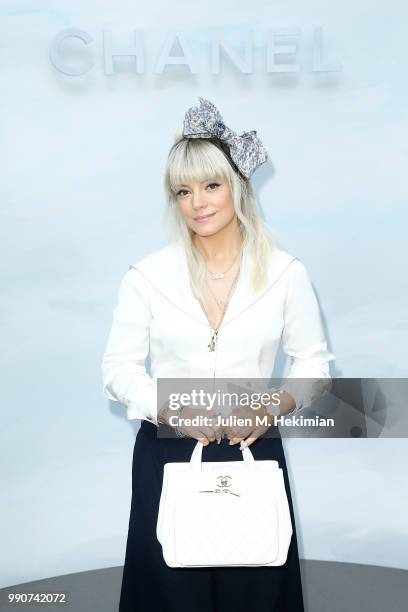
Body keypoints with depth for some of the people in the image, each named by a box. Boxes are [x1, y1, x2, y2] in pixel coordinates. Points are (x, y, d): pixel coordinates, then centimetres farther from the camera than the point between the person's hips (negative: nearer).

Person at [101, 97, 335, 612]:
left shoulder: (285, 273, -2)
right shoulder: (147, 276, -4)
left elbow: (314, 362, 5)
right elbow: (118, 368, -1)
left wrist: (274, 407, -12)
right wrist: (173, 411, -16)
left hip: (254, 452, 1)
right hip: (167, 455, 0)